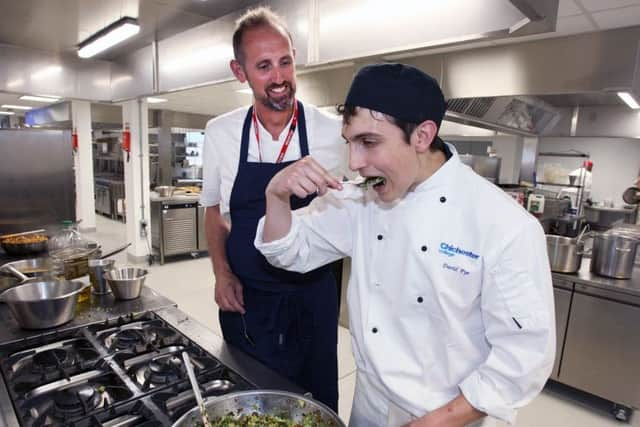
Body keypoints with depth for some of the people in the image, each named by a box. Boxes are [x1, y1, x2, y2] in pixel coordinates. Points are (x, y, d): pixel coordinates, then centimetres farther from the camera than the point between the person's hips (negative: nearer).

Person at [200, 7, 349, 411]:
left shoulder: (332, 132, -11)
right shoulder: (220, 133, -4)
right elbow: (215, 210, 7)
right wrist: (221, 273, -3)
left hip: (312, 297, -1)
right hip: (244, 300, 2)